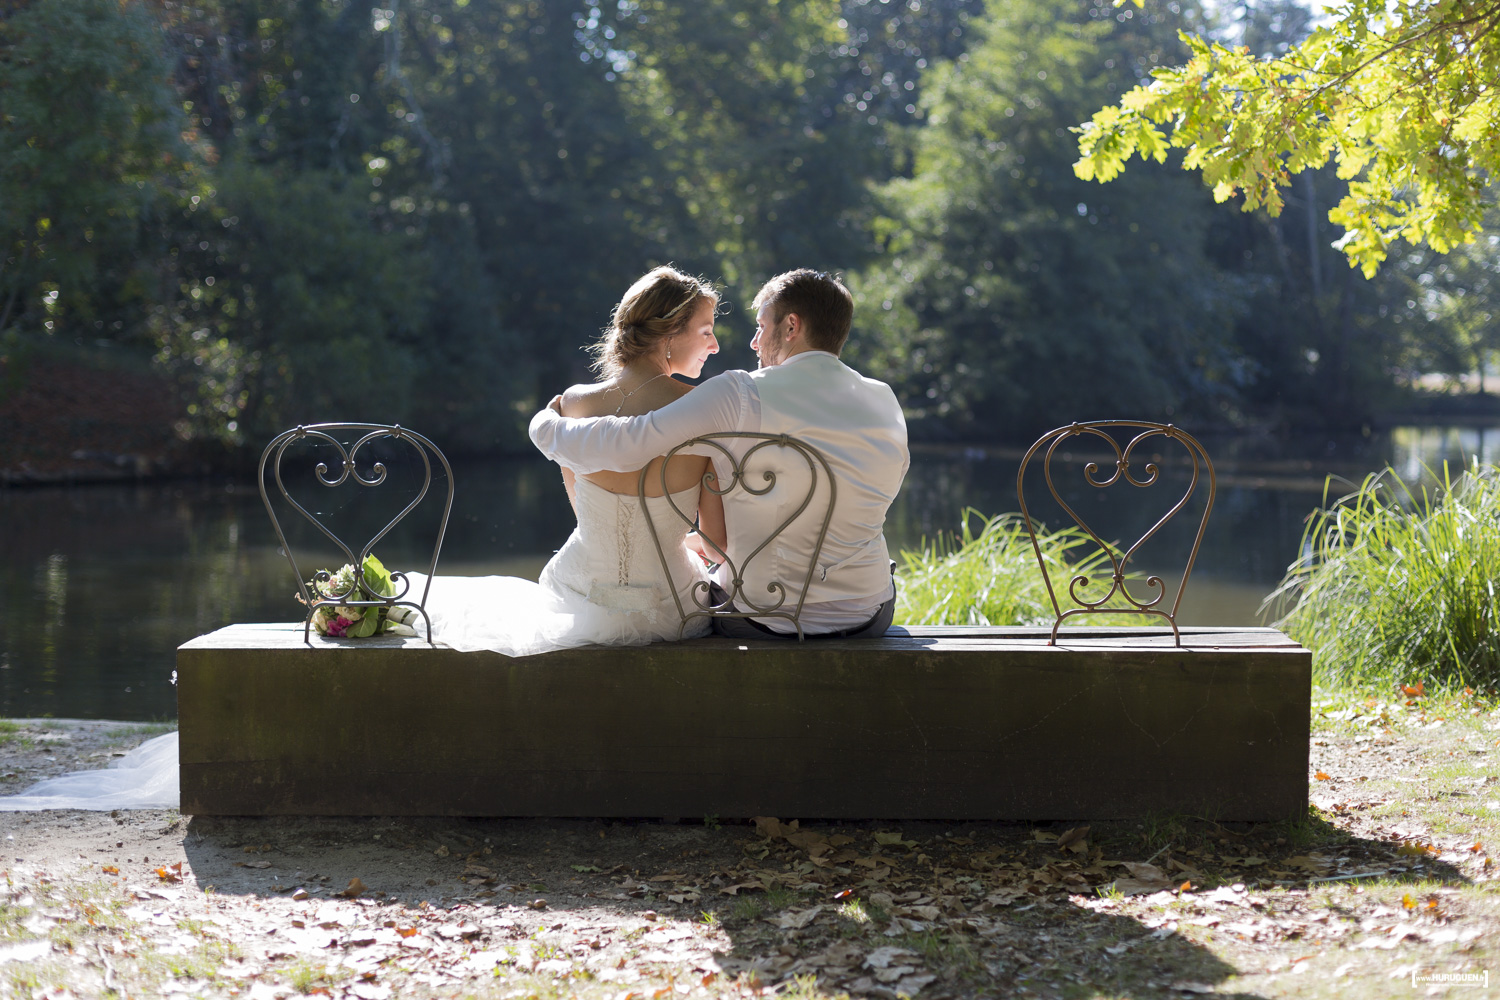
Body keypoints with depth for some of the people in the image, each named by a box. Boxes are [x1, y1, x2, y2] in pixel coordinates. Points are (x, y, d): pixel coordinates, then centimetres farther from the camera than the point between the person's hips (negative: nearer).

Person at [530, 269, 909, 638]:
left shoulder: (741, 396, -16)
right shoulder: (885, 403, -2)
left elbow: (621, 445, -18)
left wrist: (546, 425, 3)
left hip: (761, 621, -3)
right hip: (866, 618, 3)